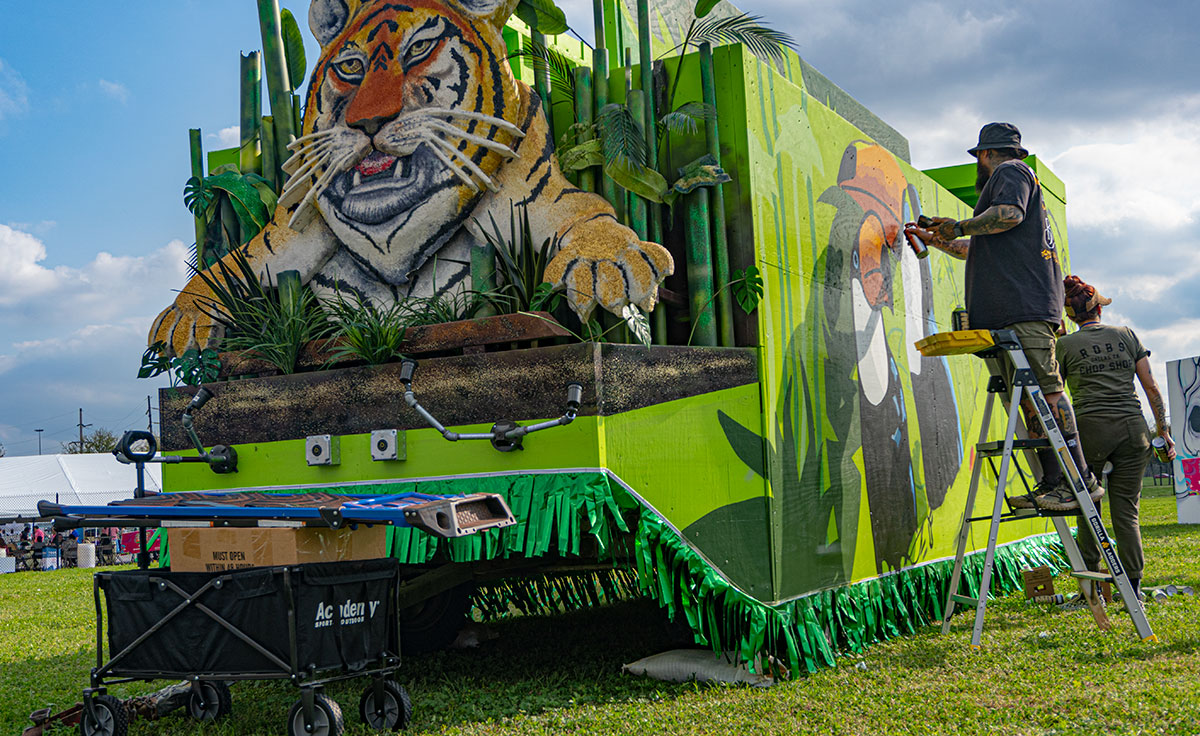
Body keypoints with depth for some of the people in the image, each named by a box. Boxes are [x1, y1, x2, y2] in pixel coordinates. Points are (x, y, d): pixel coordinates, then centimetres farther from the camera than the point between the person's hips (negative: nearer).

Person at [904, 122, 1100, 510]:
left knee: (1045, 390, -16)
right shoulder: (1011, 179, 37)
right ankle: (1052, 483, -2)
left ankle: (1080, 480, -20)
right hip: (1012, 310, 10)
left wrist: (960, 227, -4)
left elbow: (1010, 213, -15)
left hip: (1024, 305, -10)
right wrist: (933, 239, 49)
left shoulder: (1011, 170, 8)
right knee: (1030, 397, 2)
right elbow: (975, 250, 45)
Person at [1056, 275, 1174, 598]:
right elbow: (1151, 386, 9)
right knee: (1126, 511, 5)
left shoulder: (1065, 345, 5)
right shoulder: (1126, 335, 12)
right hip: (1133, 428, 2)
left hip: (1091, 429, -2)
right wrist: (1162, 427, 13)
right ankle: (1132, 587, 2)